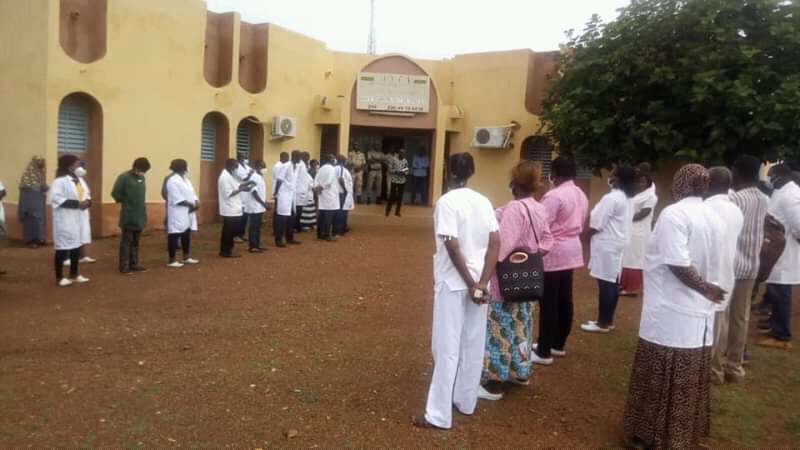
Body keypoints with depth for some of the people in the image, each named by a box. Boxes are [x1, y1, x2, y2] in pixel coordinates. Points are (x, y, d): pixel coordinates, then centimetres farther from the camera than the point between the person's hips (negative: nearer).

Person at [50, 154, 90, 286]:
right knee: (62, 247, -1)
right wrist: (77, 204, -23)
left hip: (75, 218, 9)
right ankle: (59, 277, 9)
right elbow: (55, 198, -22)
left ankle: (74, 274, 24)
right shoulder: (60, 180, -15)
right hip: (64, 219, -8)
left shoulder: (75, 179, 12)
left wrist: (85, 202, -1)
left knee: (76, 246, 13)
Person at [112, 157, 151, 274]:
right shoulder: (124, 177, -12)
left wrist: (144, 213, 13)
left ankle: (134, 264, 21)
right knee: (126, 241, -1)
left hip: (139, 216, 7)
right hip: (128, 216, -7)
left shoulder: (141, 178, 10)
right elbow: (115, 193, -14)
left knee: (135, 242, 13)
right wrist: (125, 202, -2)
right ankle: (124, 267, 6)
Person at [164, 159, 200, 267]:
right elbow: (177, 199, -21)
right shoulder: (173, 181, -15)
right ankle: (172, 260, 3)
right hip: (178, 213, -9)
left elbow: (191, 193, 14)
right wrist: (191, 205, -18)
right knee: (174, 235, -3)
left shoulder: (185, 179, 14)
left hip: (188, 212, 9)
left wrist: (196, 202, -5)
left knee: (186, 235, 15)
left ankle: (187, 257, 26)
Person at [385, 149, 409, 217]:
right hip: (394, 181, -4)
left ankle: (397, 211, 17)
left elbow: (407, 171, 9)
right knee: (392, 196, -3)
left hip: (402, 181, 4)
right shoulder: (392, 160, -5)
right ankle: (387, 211, 7)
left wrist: (404, 172, -14)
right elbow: (390, 170, -9)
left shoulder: (405, 161, 7)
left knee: (400, 196, 7)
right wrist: (398, 171, -21)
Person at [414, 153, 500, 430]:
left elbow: (453, 247, -19)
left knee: (446, 348, 0)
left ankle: (439, 415, 7)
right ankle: (466, 402, 30)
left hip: (454, 283, -6)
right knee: (473, 345, 15)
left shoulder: (447, 202, -13)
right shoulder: (484, 202, 5)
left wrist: (471, 284, -13)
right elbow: (495, 244, -2)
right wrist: (482, 283, -7)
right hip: (477, 282, 6)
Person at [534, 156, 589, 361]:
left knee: (548, 302, -4)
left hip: (553, 252, -9)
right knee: (564, 300, 14)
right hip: (572, 250, 9)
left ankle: (544, 351, 2)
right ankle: (558, 344, 25)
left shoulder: (554, 196, -18)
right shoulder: (581, 195, 11)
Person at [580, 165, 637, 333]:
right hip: (618, 244, 10)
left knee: (605, 284, -4)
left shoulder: (611, 198, -18)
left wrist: (586, 234, 0)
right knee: (612, 283, 13)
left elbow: (596, 225, -18)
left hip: (607, 245, -10)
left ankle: (603, 323, 2)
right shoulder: (627, 200, 13)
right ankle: (608, 320, 20)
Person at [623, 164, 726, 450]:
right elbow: (712, 264, 7)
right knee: (687, 382, 18)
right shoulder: (713, 217, 8)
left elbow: (679, 264, -23)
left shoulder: (673, 214, -16)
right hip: (699, 315, 8)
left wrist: (704, 288, -12)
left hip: (670, 315, -7)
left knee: (660, 380, 6)